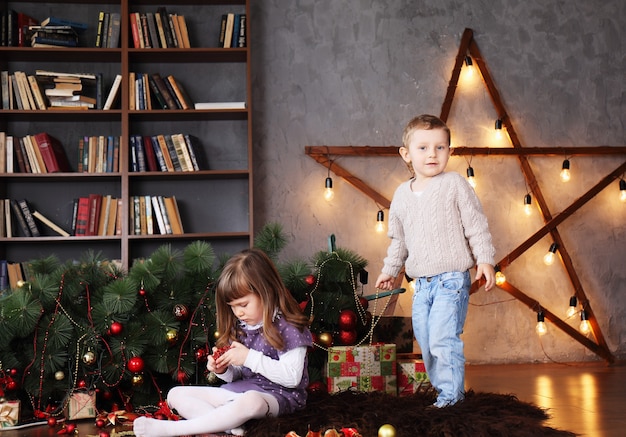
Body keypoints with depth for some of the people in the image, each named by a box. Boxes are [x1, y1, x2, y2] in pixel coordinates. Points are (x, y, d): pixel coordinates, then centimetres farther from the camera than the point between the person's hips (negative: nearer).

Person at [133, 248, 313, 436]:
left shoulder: (288, 327, -9)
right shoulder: (239, 328, 11)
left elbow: (292, 378, -18)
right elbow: (236, 377, 16)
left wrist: (250, 357, -20)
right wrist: (223, 371, -7)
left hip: (278, 395, -8)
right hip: (239, 390, 8)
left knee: (251, 401, -43)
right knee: (176, 394, -1)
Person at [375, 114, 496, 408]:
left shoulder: (454, 184, -4)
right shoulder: (402, 194, 11)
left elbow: (476, 225, -3)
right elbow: (399, 239, 23)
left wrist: (485, 259, -10)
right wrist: (390, 269, 25)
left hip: (452, 278, -6)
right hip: (421, 283, 6)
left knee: (443, 337, -14)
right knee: (425, 341, 10)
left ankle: (451, 393, -2)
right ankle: (442, 387, 24)